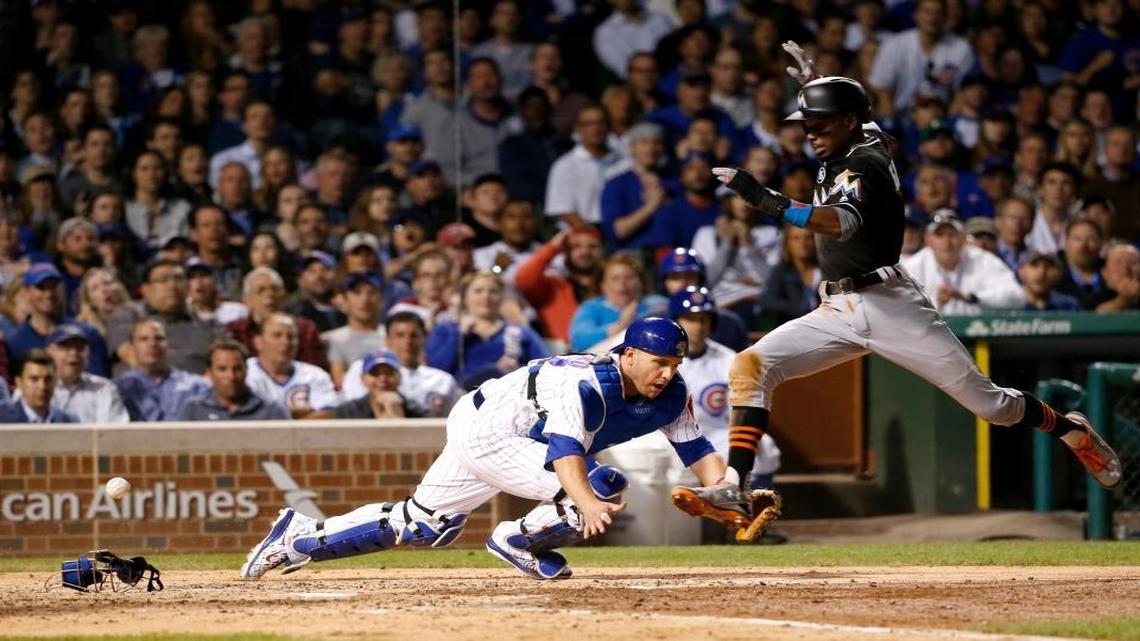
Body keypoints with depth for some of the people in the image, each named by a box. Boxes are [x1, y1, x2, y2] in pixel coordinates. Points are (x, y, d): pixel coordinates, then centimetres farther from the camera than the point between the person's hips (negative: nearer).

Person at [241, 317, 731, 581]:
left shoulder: (669, 396, -8)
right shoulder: (584, 385, -33)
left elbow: (698, 451, -6)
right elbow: (566, 452, -46)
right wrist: (587, 505, -64)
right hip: (483, 430, -9)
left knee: (427, 527, 15)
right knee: (602, 487, -23)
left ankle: (302, 538, 24)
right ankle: (518, 542, 0)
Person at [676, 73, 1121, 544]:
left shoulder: (866, 166, -13)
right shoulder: (843, 158, 14)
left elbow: (840, 222, -34)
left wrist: (764, 199, -41)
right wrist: (814, 89, 34)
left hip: (889, 305, -8)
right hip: (836, 312, 8)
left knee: (985, 400, -3)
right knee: (750, 366, -13)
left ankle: (1072, 431, 24)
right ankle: (735, 488, -20)